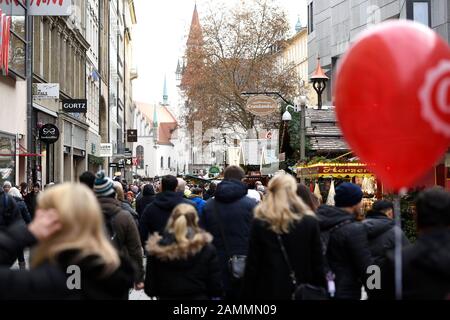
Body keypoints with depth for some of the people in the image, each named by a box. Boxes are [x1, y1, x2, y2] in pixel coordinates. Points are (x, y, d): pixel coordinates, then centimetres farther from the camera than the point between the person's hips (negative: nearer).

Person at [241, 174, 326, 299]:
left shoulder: (260, 223, -6)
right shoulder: (310, 222, -3)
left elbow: (252, 265, -5)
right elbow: (317, 264, -1)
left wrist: (247, 295, 3)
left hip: (268, 291, -1)